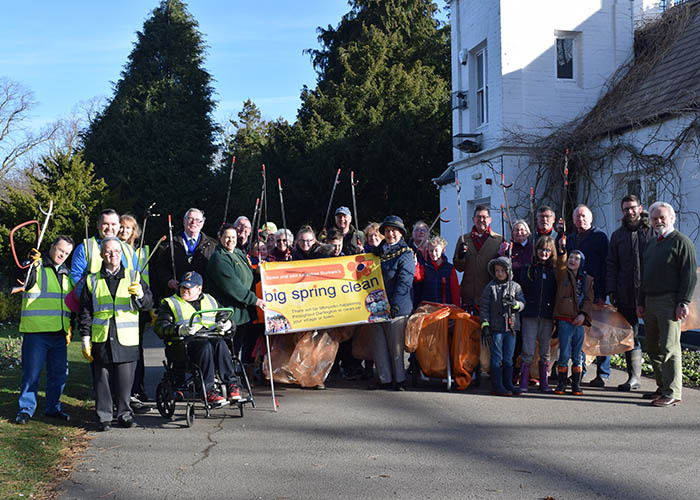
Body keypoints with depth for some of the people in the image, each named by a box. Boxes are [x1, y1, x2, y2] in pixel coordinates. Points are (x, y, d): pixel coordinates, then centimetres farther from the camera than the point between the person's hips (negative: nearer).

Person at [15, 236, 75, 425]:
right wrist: (33, 266, -35)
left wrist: (70, 327, 18)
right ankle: (26, 408, 12)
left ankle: (52, 407, 23)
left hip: (59, 333, 6)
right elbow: (23, 284, -20)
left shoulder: (67, 274, 17)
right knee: (31, 372, 0)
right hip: (36, 331, -6)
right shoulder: (35, 267, -1)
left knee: (59, 372, 10)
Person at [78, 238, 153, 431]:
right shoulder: (92, 281, 10)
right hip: (101, 340, 0)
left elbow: (148, 304, 3)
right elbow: (85, 312, 10)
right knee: (102, 380, 3)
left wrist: (140, 295, -19)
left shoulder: (133, 277, 10)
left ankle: (124, 413, 15)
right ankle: (104, 417, 13)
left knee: (125, 379, 0)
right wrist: (86, 339, 3)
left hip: (126, 340, 0)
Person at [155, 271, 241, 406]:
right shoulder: (170, 303, 13)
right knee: (205, 345, -35)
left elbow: (225, 317, 25)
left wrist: (227, 325, -1)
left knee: (220, 343, -32)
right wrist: (180, 330, -20)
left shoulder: (210, 301, 24)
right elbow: (160, 328, -1)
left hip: (212, 340, 3)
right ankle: (208, 390, -36)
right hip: (183, 344, -3)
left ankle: (232, 384, -33)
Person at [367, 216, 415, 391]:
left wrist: (395, 305, -19)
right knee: (378, 343, 7)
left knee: (395, 344, -1)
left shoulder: (406, 255, -5)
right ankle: (384, 379, 15)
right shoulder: (378, 252, 15)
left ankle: (399, 379, 11)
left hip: (397, 307, -6)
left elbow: (404, 283, -13)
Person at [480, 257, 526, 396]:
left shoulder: (515, 286, 9)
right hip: (496, 327, -3)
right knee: (497, 358, -3)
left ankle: (508, 384, 16)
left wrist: (515, 303, -21)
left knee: (508, 358, 9)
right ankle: (497, 386, 0)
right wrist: (485, 325, -7)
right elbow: (484, 307, 0)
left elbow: (522, 303, 1)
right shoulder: (490, 287, 2)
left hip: (511, 327, 3)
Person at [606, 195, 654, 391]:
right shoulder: (618, 235, 15)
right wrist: (611, 290, 4)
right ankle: (634, 377, 14)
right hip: (626, 294, 4)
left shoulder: (653, 230, 4)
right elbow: (611, 265, 14)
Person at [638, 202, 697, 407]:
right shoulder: (651, 244, 21)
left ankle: (673, 393, -6)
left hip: (670, 301, -8)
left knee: (669, 347, -10)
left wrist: (683, 303, -17)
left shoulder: (681, 242, -4)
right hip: (650, 301, 8)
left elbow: (690, 275, -10)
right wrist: (641, 302, 19)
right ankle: (662, 388, 19)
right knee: (653, 348, 10)